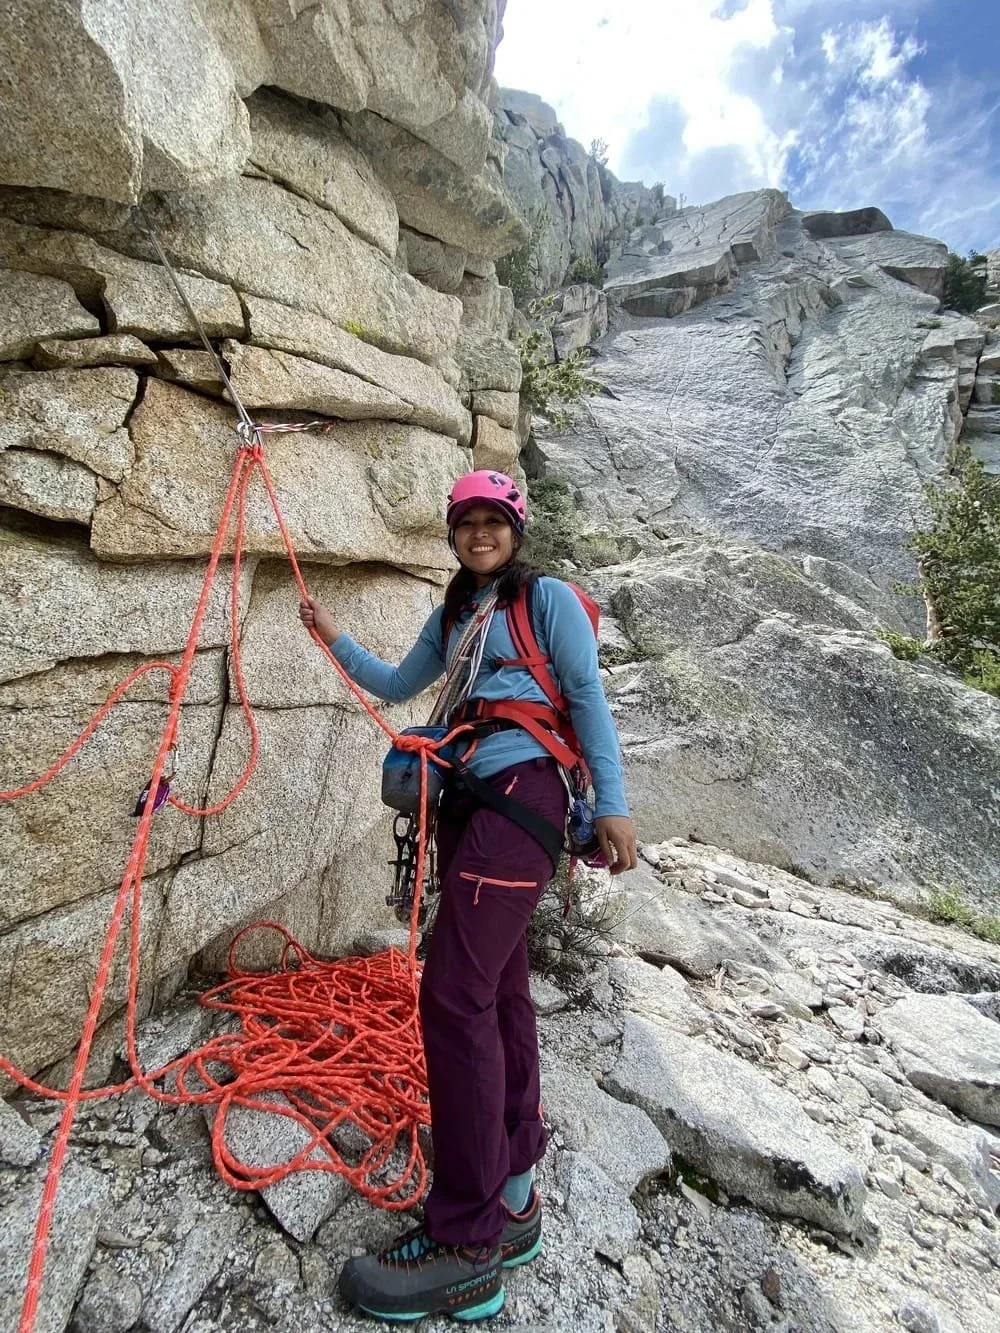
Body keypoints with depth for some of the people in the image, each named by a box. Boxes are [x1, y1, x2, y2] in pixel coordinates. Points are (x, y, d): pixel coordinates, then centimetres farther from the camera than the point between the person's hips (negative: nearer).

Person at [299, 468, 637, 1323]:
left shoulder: (548, 598, 1)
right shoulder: (452, 616, 21)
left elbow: (589, 699, -4)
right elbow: (397, 687, 28)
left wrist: (612, 804, -10)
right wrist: (336, 641, 19)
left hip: (521, 797, -8)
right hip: (465, 804, 8)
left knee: (455, 995, -13)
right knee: (499, 994, 12)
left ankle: (466, 1248, 1)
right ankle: (513, 1202, 26)